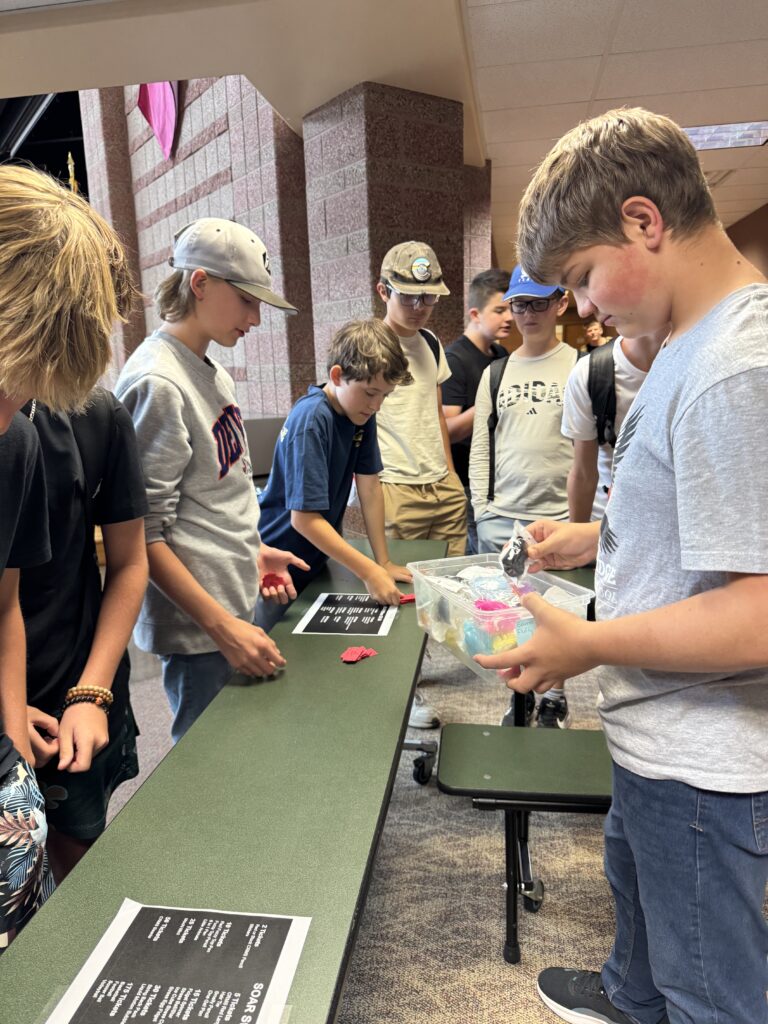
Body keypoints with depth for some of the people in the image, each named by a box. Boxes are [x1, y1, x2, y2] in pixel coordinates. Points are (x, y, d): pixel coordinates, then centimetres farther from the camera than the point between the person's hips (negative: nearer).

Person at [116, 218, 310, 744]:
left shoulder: (214, 373, 8)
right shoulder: (157, 382, -18)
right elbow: (142, 535, -19)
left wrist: (253, 549, 7)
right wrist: (223, 627, -20)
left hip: (239, 605, 8)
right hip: (198, 630, -8)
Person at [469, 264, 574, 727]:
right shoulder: (495, 373, 11)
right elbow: (481, 447, 11)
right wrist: (482, 507, 4)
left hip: (560, 517, -3)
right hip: (501, 519, 3)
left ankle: (554, 697, 26)